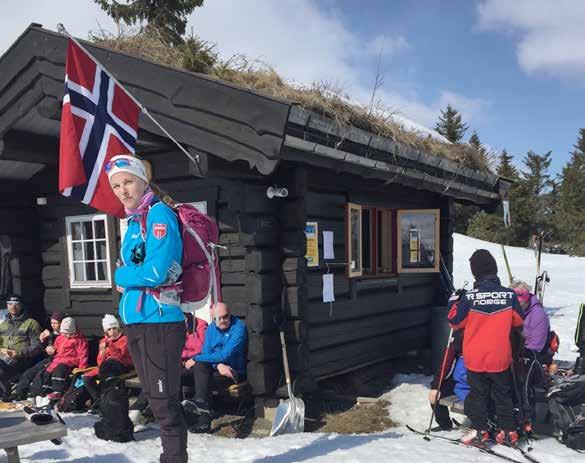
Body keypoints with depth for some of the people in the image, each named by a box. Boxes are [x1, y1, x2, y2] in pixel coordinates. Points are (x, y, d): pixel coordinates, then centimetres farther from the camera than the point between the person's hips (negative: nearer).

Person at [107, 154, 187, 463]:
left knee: (165, 403, -3)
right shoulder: (133, 222, 15)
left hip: (159, 321, -9)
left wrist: (121, 276, -5)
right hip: (136, 322, 9)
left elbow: (156, 272, -21)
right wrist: (127, 281, -1)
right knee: (155, 400, 18)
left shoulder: (160, 214, -12)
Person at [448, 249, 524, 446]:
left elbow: (454, 322, -6)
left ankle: (479, 432, 15)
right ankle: (508, 432, 22)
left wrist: (455, 303, 9)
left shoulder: (469, 297, -18)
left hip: (475, 358, -2)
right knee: (503, 394, 17)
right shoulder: (509, 295, -10)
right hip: (501, 358, 2)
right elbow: (519, 321, 5)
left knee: (478, 394, 12)